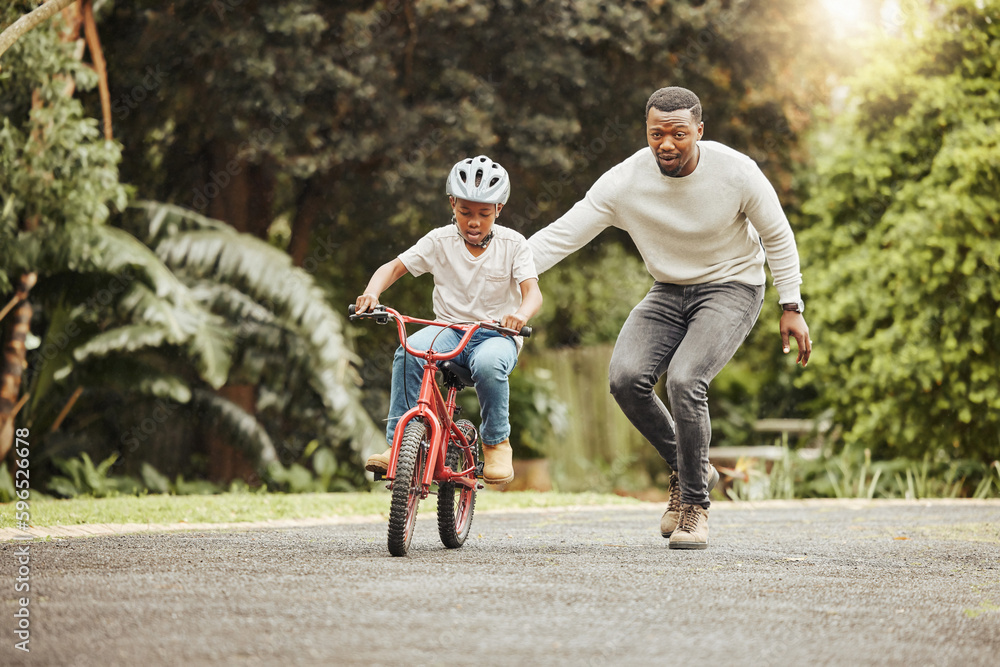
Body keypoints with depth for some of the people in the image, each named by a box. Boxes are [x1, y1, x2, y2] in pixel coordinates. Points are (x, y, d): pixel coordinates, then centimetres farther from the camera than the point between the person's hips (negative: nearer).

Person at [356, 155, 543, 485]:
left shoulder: (512, 244, -3)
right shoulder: (440, 240, 1)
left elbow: (532, 291, -13)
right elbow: (394, 266, -4)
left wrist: (521, 313, -38)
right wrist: (372, 292, -27)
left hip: (496, 333, -2)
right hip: (450, 328, 2)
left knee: (488, 363, -37)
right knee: (409, 352, -30)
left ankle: (497, 442, -11)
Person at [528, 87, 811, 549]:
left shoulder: (736, 172, -18)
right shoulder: (624, 182, -15)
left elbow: (777, 237, -3)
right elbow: (562, 234, -14)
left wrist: (791, 308, -3)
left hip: (731, 288, -3)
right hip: (667, 293, 3)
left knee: (684, 380, -28)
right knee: (626, 376, -23)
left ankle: (696, 503, -7)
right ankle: (685, 468, 4)